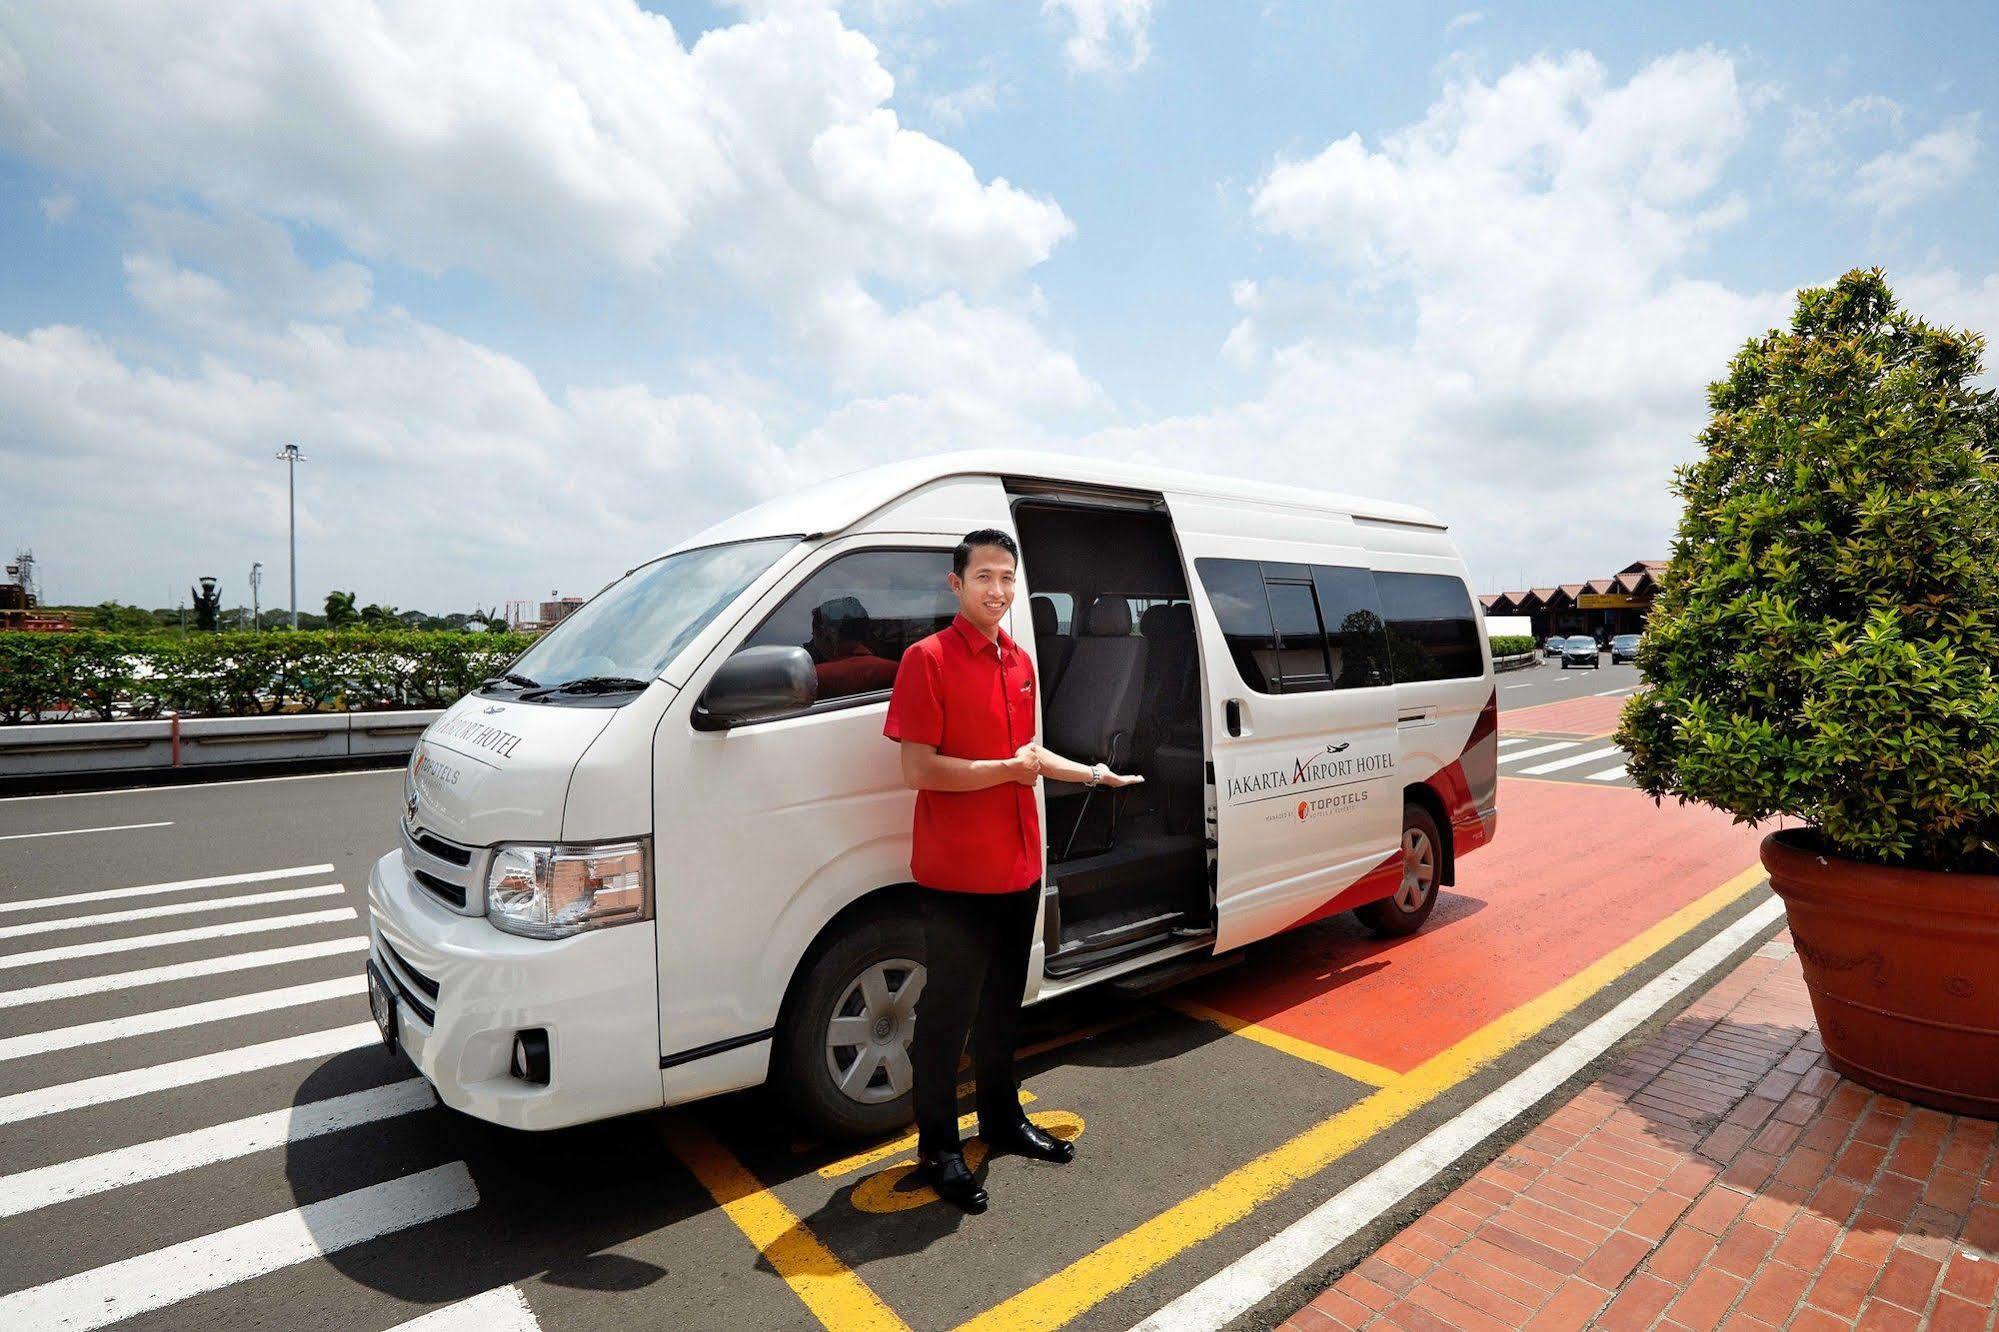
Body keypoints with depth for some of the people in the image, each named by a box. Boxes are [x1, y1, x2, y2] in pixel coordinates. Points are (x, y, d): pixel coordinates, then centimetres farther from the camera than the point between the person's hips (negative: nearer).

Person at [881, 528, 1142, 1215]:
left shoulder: (1019, 662, 9)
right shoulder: (927, 659, -14)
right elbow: (918, 769, -20)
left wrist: (1093, 773, 13)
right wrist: (1008, 770, -18)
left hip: (1019, 868, 7)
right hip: (955, 875, -7)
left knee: (1002, 1005, 22)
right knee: (947, 1014, 7)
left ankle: (1002, 1119, 41)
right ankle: (938, 1148, 26)